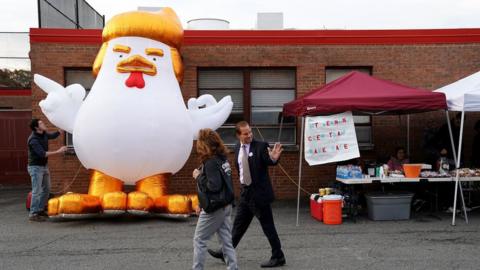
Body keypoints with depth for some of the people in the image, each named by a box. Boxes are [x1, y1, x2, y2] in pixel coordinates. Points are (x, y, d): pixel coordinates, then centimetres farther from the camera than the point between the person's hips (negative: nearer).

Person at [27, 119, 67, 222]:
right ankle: (33, 214, 1)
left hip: (44, 166, 9)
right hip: (35, 167, -9)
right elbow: (42, 154, -30)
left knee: (46, 189, 14)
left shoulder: (43, 134, 2)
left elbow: (53, 135, 23)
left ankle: (40, 210, 25)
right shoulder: (33, 140, -22)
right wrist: (58, 151, -31)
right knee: (37, 191, -7)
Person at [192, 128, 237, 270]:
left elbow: (213, 186, -25)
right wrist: (203, 204, 18)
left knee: (199, 240, 7)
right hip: (225, 206, 9)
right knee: (227, 241, 10)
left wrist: (198, 176, -11)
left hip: (214, 209, -8)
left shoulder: (211, 163, -18)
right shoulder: (222, 158, 9)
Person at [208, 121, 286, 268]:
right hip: (245, 192, 6)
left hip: (259, 192, -6)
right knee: (239, 225, 18)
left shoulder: (260, 146, -14)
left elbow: (269, 161, -30)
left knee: (268, 226, 3)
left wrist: (274, 158, -50)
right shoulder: (237, 148, 6)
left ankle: (278, 257, 17)